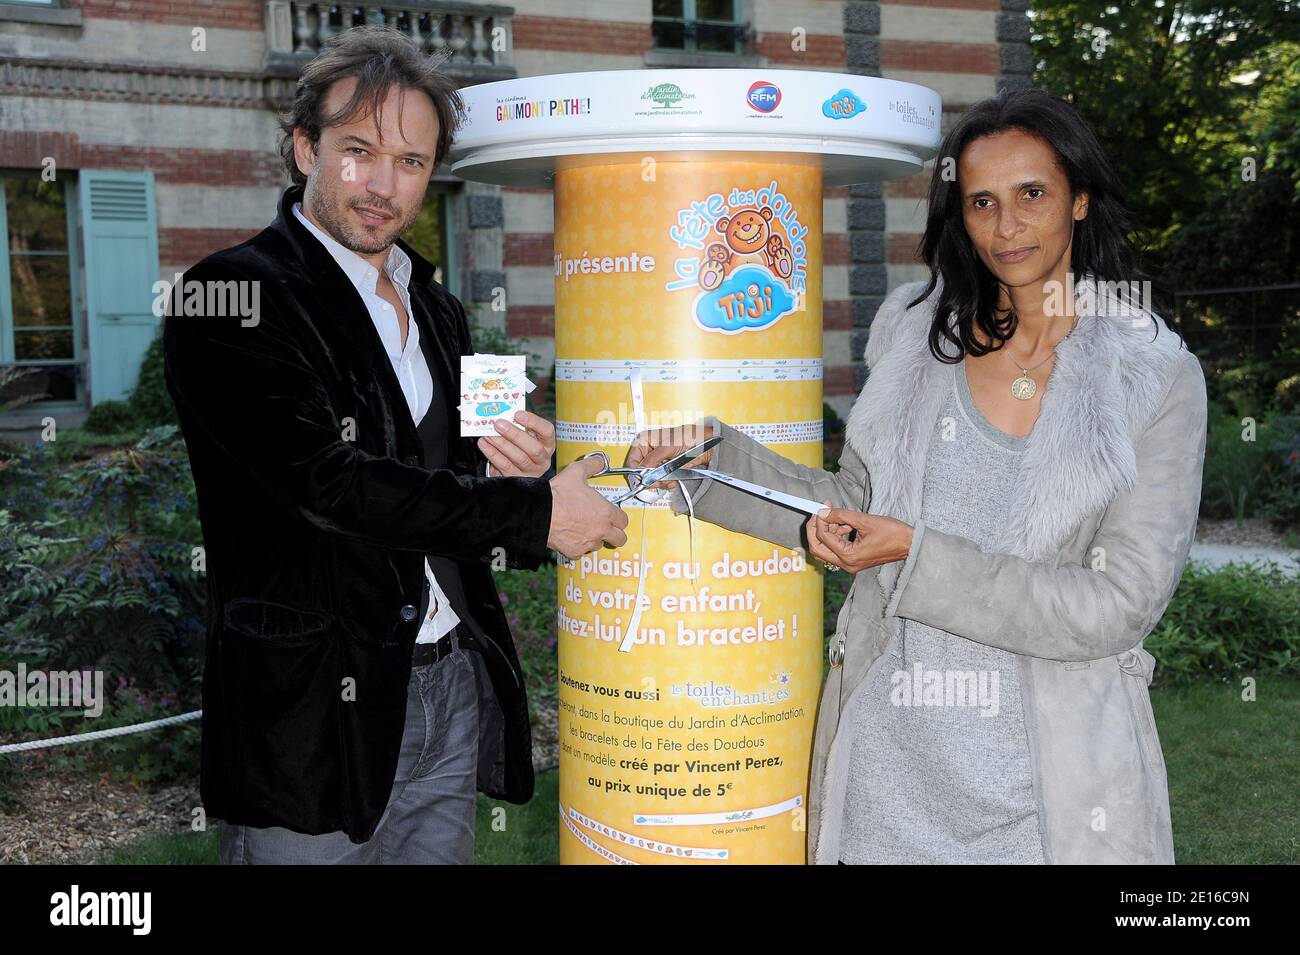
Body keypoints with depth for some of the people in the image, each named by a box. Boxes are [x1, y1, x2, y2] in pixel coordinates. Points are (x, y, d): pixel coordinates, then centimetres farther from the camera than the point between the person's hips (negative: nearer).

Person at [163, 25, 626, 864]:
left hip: (454, 690, 7)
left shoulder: (438, 313, 13)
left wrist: (516, 466, -5)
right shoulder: (232, 298, -10)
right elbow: (326, 481, -21)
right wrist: (533, 510, -16)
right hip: (316, 710, -6)